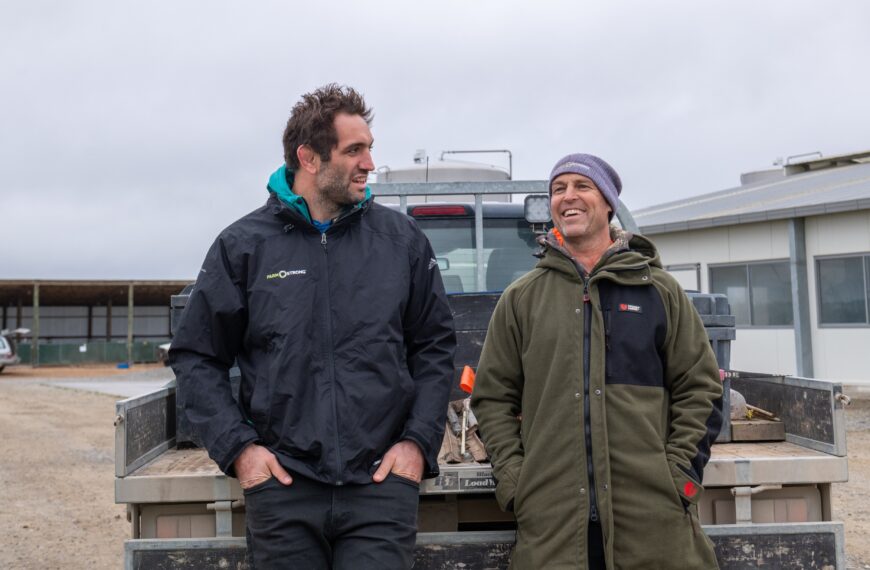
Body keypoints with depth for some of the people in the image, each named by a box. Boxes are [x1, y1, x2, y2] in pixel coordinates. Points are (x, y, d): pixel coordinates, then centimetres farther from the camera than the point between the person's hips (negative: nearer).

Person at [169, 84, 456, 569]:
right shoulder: (243, 245, 2)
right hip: (283, 485, 0)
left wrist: (418, 442, -1)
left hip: (381, 482, 0)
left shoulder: (402, 239, 5)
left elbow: (434, 347, 9)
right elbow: (197, 358, 6)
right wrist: (237, 447, -3)